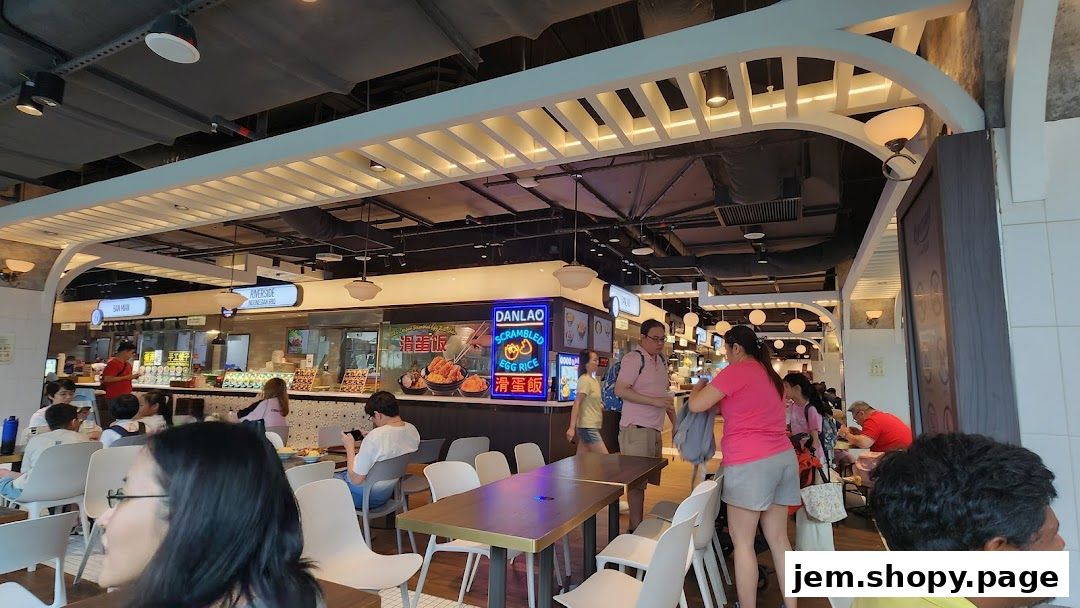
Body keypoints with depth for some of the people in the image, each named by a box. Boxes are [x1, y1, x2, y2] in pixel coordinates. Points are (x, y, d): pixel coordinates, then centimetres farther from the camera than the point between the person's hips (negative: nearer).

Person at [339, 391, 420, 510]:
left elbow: (356, 479, -24)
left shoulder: (374, 438, -31)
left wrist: (350, 447, -14)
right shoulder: (412, 430, -10)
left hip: (365, 497, -7)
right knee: (342, 473, 28)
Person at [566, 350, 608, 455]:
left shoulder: (594, 380, 13)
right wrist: (571, 428, -23)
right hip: (588, 426, -8)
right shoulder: (584, 380, -13)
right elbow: (576, 404, -19)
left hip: (592, 426, 8)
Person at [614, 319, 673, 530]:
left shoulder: (661, 360, 17)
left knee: (646, 479, 11)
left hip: (654, 428, 8)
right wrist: (655, 401, -20)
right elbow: (620, 390, -19)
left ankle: (637, 524, 22)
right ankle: (636, 529, 5)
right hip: (636, 427, -8)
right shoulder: (634, 358, -10)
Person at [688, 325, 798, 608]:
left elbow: (696, 406, -9)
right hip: (784, 458, 8)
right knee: (778, 538, 14)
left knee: (742, 542, 2)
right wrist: (720, 403, 23)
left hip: (750, 463, -8)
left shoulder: (736, 370, -9)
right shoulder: (769, 374, 16)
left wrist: (699, 387, 10)